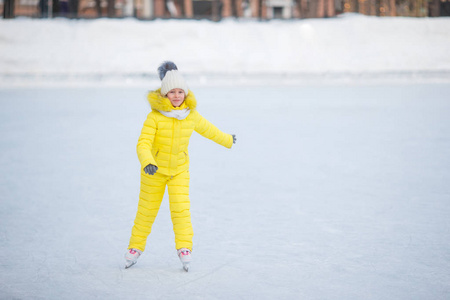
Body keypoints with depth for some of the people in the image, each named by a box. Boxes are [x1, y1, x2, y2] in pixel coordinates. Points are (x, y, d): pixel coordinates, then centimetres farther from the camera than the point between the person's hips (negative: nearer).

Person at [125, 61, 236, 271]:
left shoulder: (191, 115, -7)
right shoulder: (154, 116, -20)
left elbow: (207, 129, 13)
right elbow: (143, 143, -26)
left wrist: (227, 140, 28)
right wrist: (147, 162, -45)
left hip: (180, 169, 2)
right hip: (154, 169, -2)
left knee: (181, 207, -12)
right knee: (147, 209, 7)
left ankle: (184, 248, -5)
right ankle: (136, 246, 24)